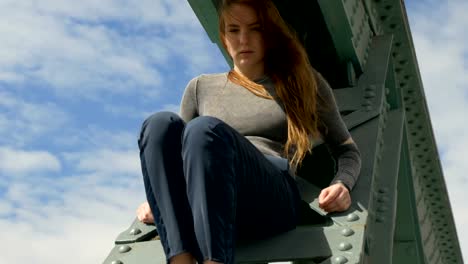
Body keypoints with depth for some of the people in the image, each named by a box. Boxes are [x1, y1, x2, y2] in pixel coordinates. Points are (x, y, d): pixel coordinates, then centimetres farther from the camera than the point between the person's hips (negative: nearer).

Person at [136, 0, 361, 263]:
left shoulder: (301, 81, 20)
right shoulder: (201, 87, 24)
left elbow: (347, 149, 21)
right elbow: (181, 150, 28)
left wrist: (342, 184, -1)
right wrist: (156, 198, 9)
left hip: (273, 198, -2)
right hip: (196, 209, 3)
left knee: (205, 129, -31)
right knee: (161, 124, -27)